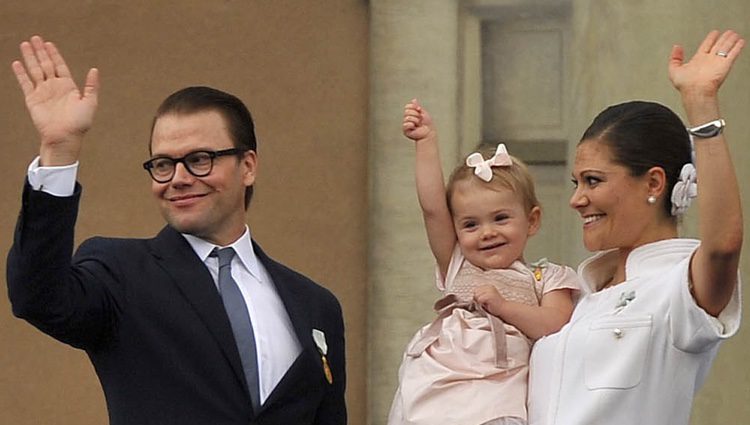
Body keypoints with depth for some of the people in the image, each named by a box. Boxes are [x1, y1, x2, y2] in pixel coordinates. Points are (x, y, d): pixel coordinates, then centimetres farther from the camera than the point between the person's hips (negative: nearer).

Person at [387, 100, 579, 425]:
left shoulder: (546, 279, 14)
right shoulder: (457, 268, 20)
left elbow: (557, 329, -1)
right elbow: (432, 208, 12)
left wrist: (502, 306, -7)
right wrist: (426, 142, 10)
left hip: (498, 389, -2)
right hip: (433, 389, 2)